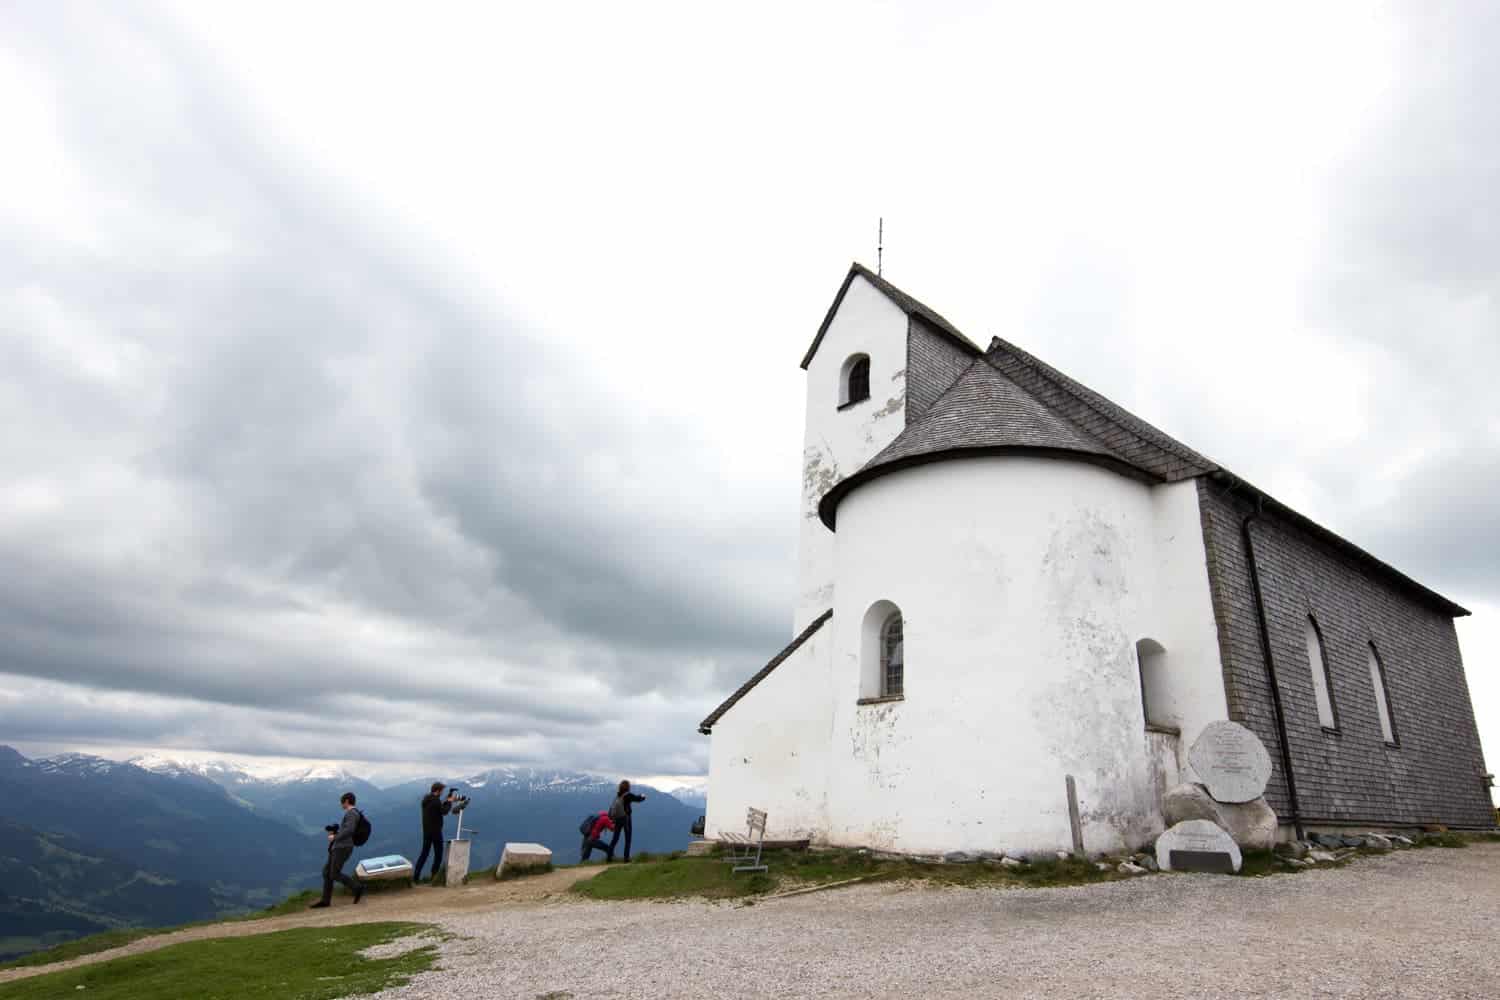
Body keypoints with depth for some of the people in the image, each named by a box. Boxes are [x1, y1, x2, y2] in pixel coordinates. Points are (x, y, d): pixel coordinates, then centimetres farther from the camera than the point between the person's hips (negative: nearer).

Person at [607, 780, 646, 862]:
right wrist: (643, 797, 19)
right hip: (625, 818, -5)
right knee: (628, 839, 6)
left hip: (617, 818, 5)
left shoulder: (618, 795, 4)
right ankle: (626, 857, 2)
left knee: (615, 838, 12)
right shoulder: (628, 795, -11)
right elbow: (638, 799, 0)